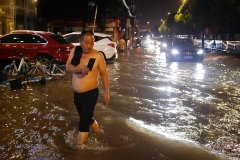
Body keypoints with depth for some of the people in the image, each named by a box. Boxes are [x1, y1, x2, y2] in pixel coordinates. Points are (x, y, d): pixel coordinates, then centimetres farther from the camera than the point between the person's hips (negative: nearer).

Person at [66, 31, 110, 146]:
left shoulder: (98, 55, -13)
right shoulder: (75, 51, -1)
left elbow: (104, 74, -5)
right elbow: (68, 67, -5)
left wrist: (107, 92, -3)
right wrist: (80, 69, -25)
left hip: (91, 94, -5)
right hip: (76, 94, 6)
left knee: (84, 122, -3)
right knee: (87, 117, 25)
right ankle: (97, 131, 52)